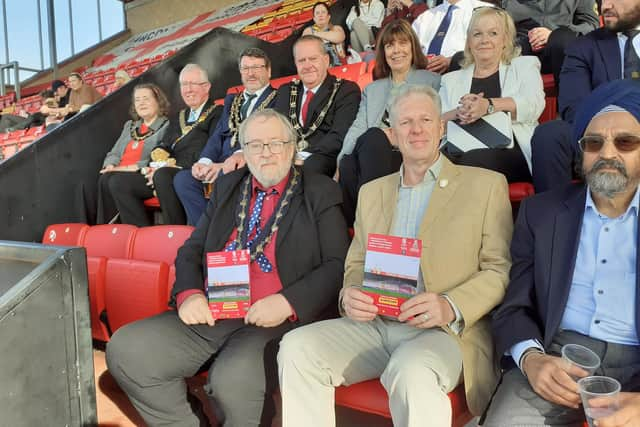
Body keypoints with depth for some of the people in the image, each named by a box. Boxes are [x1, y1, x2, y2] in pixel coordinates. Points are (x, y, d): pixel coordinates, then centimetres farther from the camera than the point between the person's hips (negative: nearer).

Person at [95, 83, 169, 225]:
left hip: (148, 176, -6)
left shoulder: (167, 126, 4)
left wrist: (135, 167, -18)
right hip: (121, 174, 6)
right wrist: (111, 165, 1)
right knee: (105, 179, -27)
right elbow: (114, 153, 24)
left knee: (118, 181, -32)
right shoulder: (130, 125, 28)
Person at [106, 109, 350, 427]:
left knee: (232, 379, -33)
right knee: (124, 350, -11)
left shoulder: (320, 194, 5)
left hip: (277, 321, -5)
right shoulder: (227, 188, 18)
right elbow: (192, 249, 18)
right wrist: (188, 293, -3)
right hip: (211, 315, 5)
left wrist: (288, 303, -18)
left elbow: (338, 266, -4)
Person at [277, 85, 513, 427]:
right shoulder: (371, 192, 18)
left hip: (447, 330, -3)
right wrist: (350, 296, -6)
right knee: (296, 348, -20)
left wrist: (451, 307, -18)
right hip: (373, 324, 4)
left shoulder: (486, 185, 5)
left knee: (412, 373, -36)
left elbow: (500, 270, 1)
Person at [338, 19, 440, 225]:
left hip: (411, 155, -2)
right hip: (372, 151, 3)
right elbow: (358, 127, 14)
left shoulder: (432, 81, 20)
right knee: (348, 164, -34)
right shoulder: (372, 89, 30)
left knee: (373, 137, -35)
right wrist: (341, 161, -7)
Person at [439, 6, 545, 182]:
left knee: (473, 160, -36)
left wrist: (488, 105, -18)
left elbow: (534, 105, -1)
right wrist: (458, 113, -12)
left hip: (509, 150, -1)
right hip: (459, 151, 2)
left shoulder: (524, 65, 20)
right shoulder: (451, 80, 24)